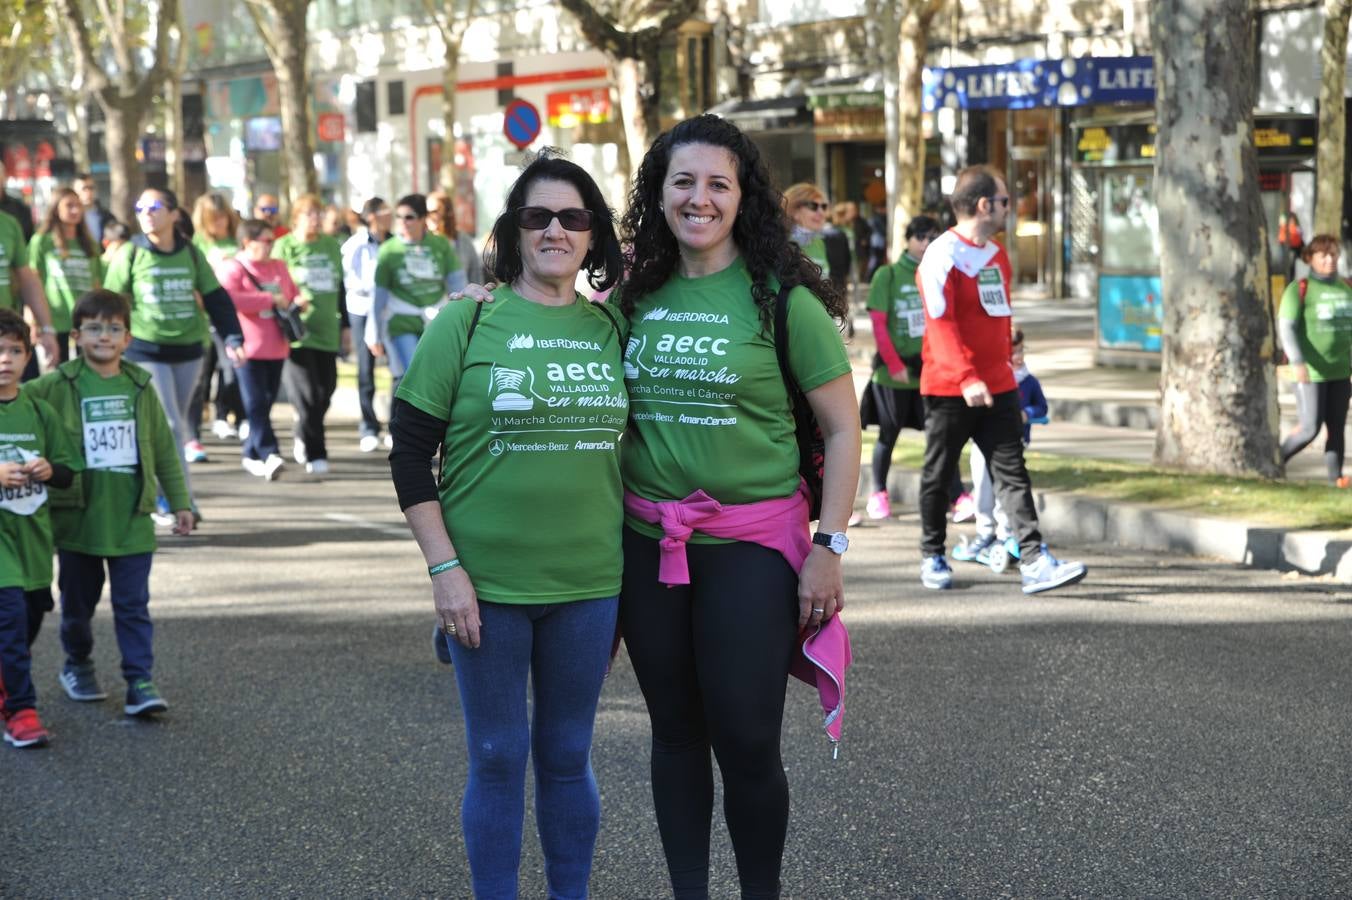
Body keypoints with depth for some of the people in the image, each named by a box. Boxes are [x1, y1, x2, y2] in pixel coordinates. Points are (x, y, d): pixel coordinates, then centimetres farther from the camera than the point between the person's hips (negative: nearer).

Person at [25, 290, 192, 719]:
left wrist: (179, 502, 12)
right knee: (78, 600, 14)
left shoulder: (140, 387, 4)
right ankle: (78, 664, 35)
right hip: (77, 517, -1)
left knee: (133, 603, 0)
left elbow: (164, 448, 10)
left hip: (132, 518, 1)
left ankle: (140, 681, 3)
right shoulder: (59, 386, -4)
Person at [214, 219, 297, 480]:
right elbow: (228, 299, -23)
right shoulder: (233, 268, -6)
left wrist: (298, 302, 1)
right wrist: (270, 299, -19)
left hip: (277, 349, 7)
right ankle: (269, 453, -16)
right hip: (250, 349, -7)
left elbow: (293, 293, 27)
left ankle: (250, 454, 21)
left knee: (266, 403, 10)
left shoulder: (279, 267, 16)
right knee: (256, 404, -10)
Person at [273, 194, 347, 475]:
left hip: (326, 330, 5)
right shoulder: (284, 246, 1)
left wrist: (345, 325, 21)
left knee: (325, 390, 4)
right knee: (307, 393, -11)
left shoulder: (332, 246, 14)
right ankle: (314, 454, -5)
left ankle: (303, 440, 27)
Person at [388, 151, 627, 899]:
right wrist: (444, 566, -11)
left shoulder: (611, 330, 5)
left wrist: (632, 565, 9)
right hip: (487, 583, -2)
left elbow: (632, 452, 13)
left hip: (589, 583, 3)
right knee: (498, 759, 6)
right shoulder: (467, 323, -5)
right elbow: (409, 452, -5)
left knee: (567, 756, 13)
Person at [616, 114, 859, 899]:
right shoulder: (639, 296, 5)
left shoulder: (781, 298, -8)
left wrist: (830, 546, -11)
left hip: (752, 544, -4)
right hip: (648, 541, 4)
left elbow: (844, 428, -6)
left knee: (746, 739, -2)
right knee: (675, 730, 12)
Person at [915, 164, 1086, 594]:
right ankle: (932, 556, 23)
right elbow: (940, 324, -20)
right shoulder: (942, 255, -12)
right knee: (939, 475, 8)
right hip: (949, 388, -6)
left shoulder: (997, 255, 13)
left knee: (1013, 473, -3)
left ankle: (1034, 561, -11)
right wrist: (966, 378, -29)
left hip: (996, 386, 7)